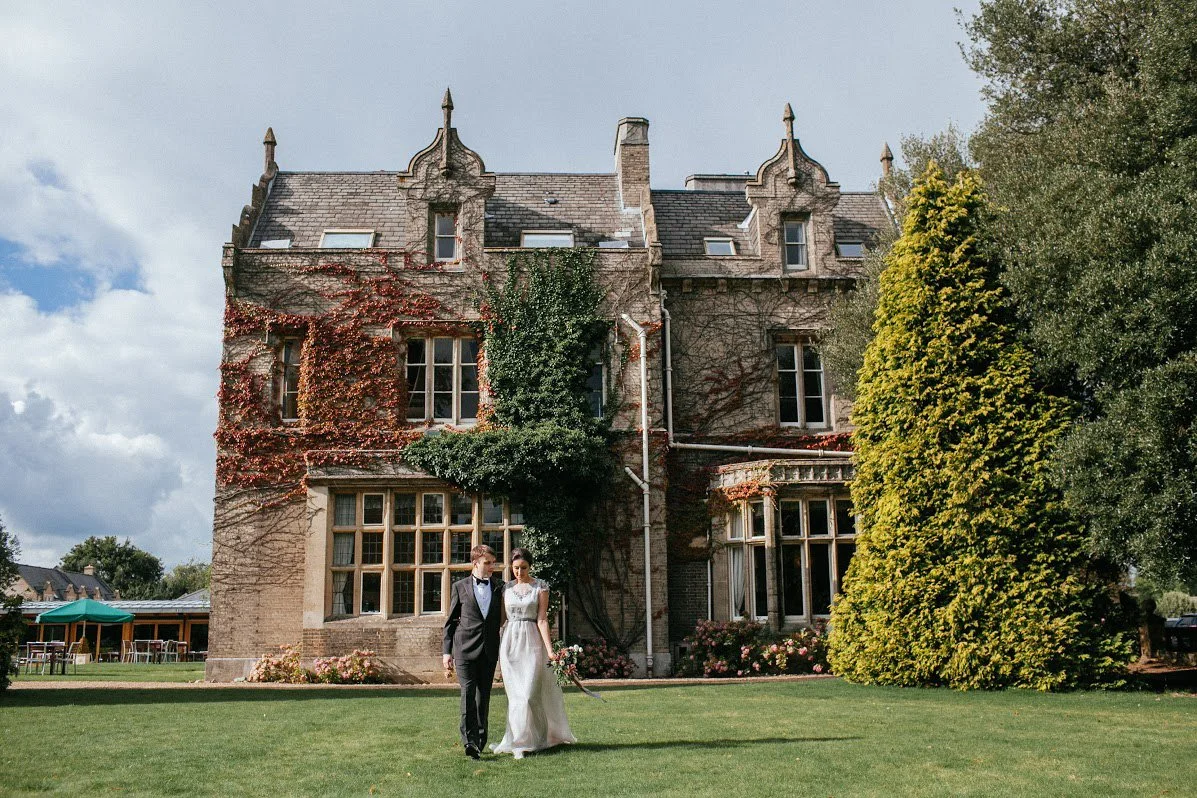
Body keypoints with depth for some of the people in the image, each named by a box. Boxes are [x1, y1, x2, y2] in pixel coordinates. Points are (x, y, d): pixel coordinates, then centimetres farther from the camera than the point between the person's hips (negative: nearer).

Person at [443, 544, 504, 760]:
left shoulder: (499, 587, 10)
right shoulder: (460, 587, 6)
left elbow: (504, 619, 14)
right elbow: (451, 621, 8)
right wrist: (447, 651, 2)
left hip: (489, 650, 2)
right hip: (465, 648, -2)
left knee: (484, 695, 9)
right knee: (468, 692, -14)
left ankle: (480, 739, 20)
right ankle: (469, 740, -19)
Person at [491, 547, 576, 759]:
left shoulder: (540, 587, -1)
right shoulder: (506, 588, 8)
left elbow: (542, 620, -5)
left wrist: (549, 649, -13)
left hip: (532, 641, -3)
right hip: (510, 641, 3)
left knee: (529, 692, -7)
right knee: (515, 693, 4)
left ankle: (520, 741, 3)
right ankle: (519, 740, 12)